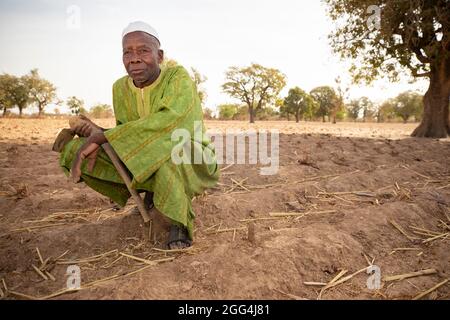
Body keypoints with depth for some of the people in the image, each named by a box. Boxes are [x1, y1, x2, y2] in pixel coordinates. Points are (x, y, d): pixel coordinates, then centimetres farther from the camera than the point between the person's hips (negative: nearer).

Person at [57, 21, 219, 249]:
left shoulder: (179, 77, -19)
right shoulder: (121, 88, -2)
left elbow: (169, 121, -38)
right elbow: (124, 135, 4)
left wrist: (100, 137, -36)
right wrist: (96, 132, -20)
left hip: (192, 163, -5)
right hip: (148, 163, 6)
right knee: (73, 150, -6)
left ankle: (181, 220, -16)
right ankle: (151, 191, 5)